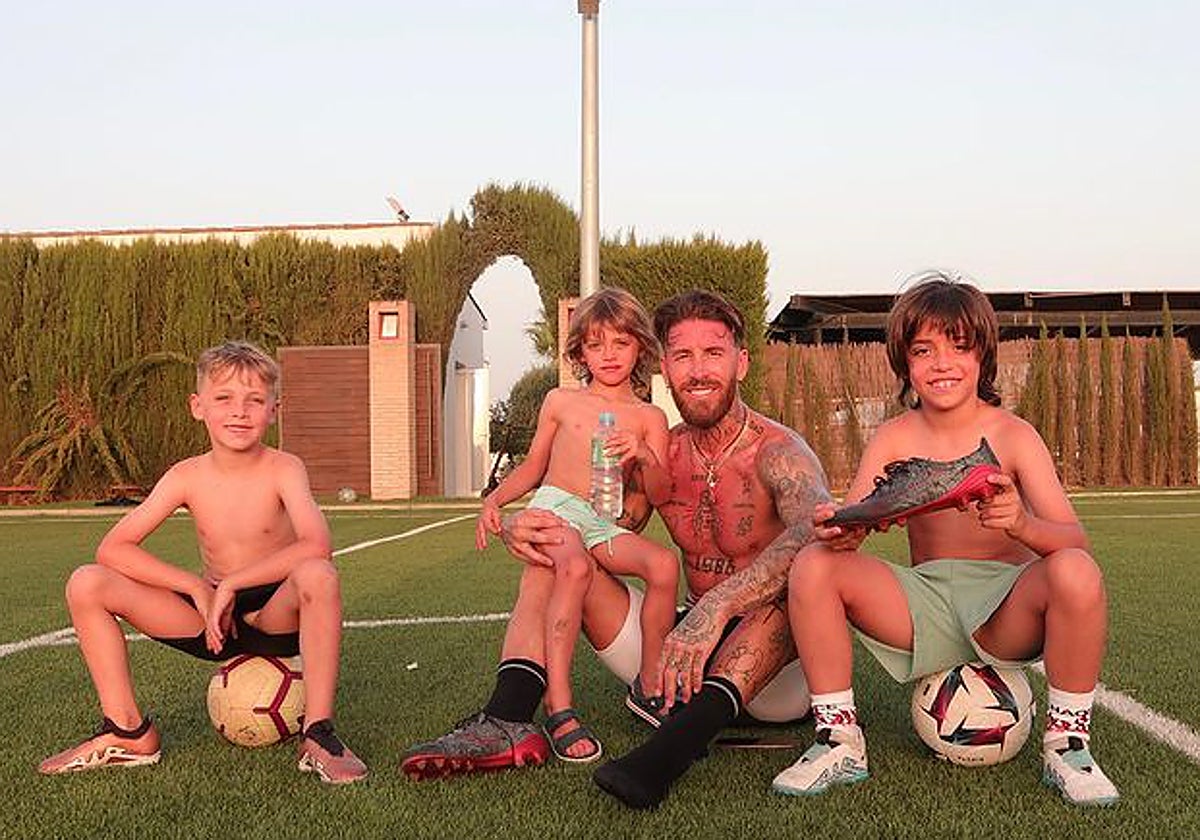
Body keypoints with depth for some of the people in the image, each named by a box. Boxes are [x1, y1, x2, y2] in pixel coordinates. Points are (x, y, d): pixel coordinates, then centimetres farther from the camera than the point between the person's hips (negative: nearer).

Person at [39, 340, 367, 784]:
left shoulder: (283, 469, -14)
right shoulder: (187, 477, -5)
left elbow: (316, 545, -32)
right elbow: (112, 548, -10)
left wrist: (230, 584, -28)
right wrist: (199, 587, -19)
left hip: (276, 616, -4)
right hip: (212, 619, 4)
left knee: (317, 575, -38)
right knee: (86, 585, -10)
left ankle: (318, 734, -26)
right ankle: (129, 732, 1)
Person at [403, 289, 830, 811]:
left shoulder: (778, 452, -15)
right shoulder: (658, 456, 4)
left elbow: (817, 531, -36)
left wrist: (717, 607, -50)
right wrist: (525, 529, -20)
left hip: (774, 662, -5)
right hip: (690, 651, 6)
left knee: (791, 580, -38)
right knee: (551, 553, -2)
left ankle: (667, 752, -53)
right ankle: (506, 725, -22)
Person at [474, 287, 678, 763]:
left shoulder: (649, 418, 13)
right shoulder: (560, 402, 15)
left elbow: (659, 496, 6)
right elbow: (533, 467, 23)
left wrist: (646, 458, -14)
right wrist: (493, 500, 8)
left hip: (605, 523, 2)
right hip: (553, 507, -2)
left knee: (664, 564, -27)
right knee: (575, 567, -36)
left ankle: (650, 686, -7)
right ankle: (558, 707, -36)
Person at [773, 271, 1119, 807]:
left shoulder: (1013, 435, -6)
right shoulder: (894, 439, 1)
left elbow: (1074, 540, -15)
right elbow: (848, 526, -7)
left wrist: (1022, 525, -38)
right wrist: (841, 533, -32)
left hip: (1006, 607, -2)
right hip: (925, 599, 2)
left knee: (1075, 572, -33)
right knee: (813, 566, -20)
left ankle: (1066, 744, -11)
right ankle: (839, 742, -8)